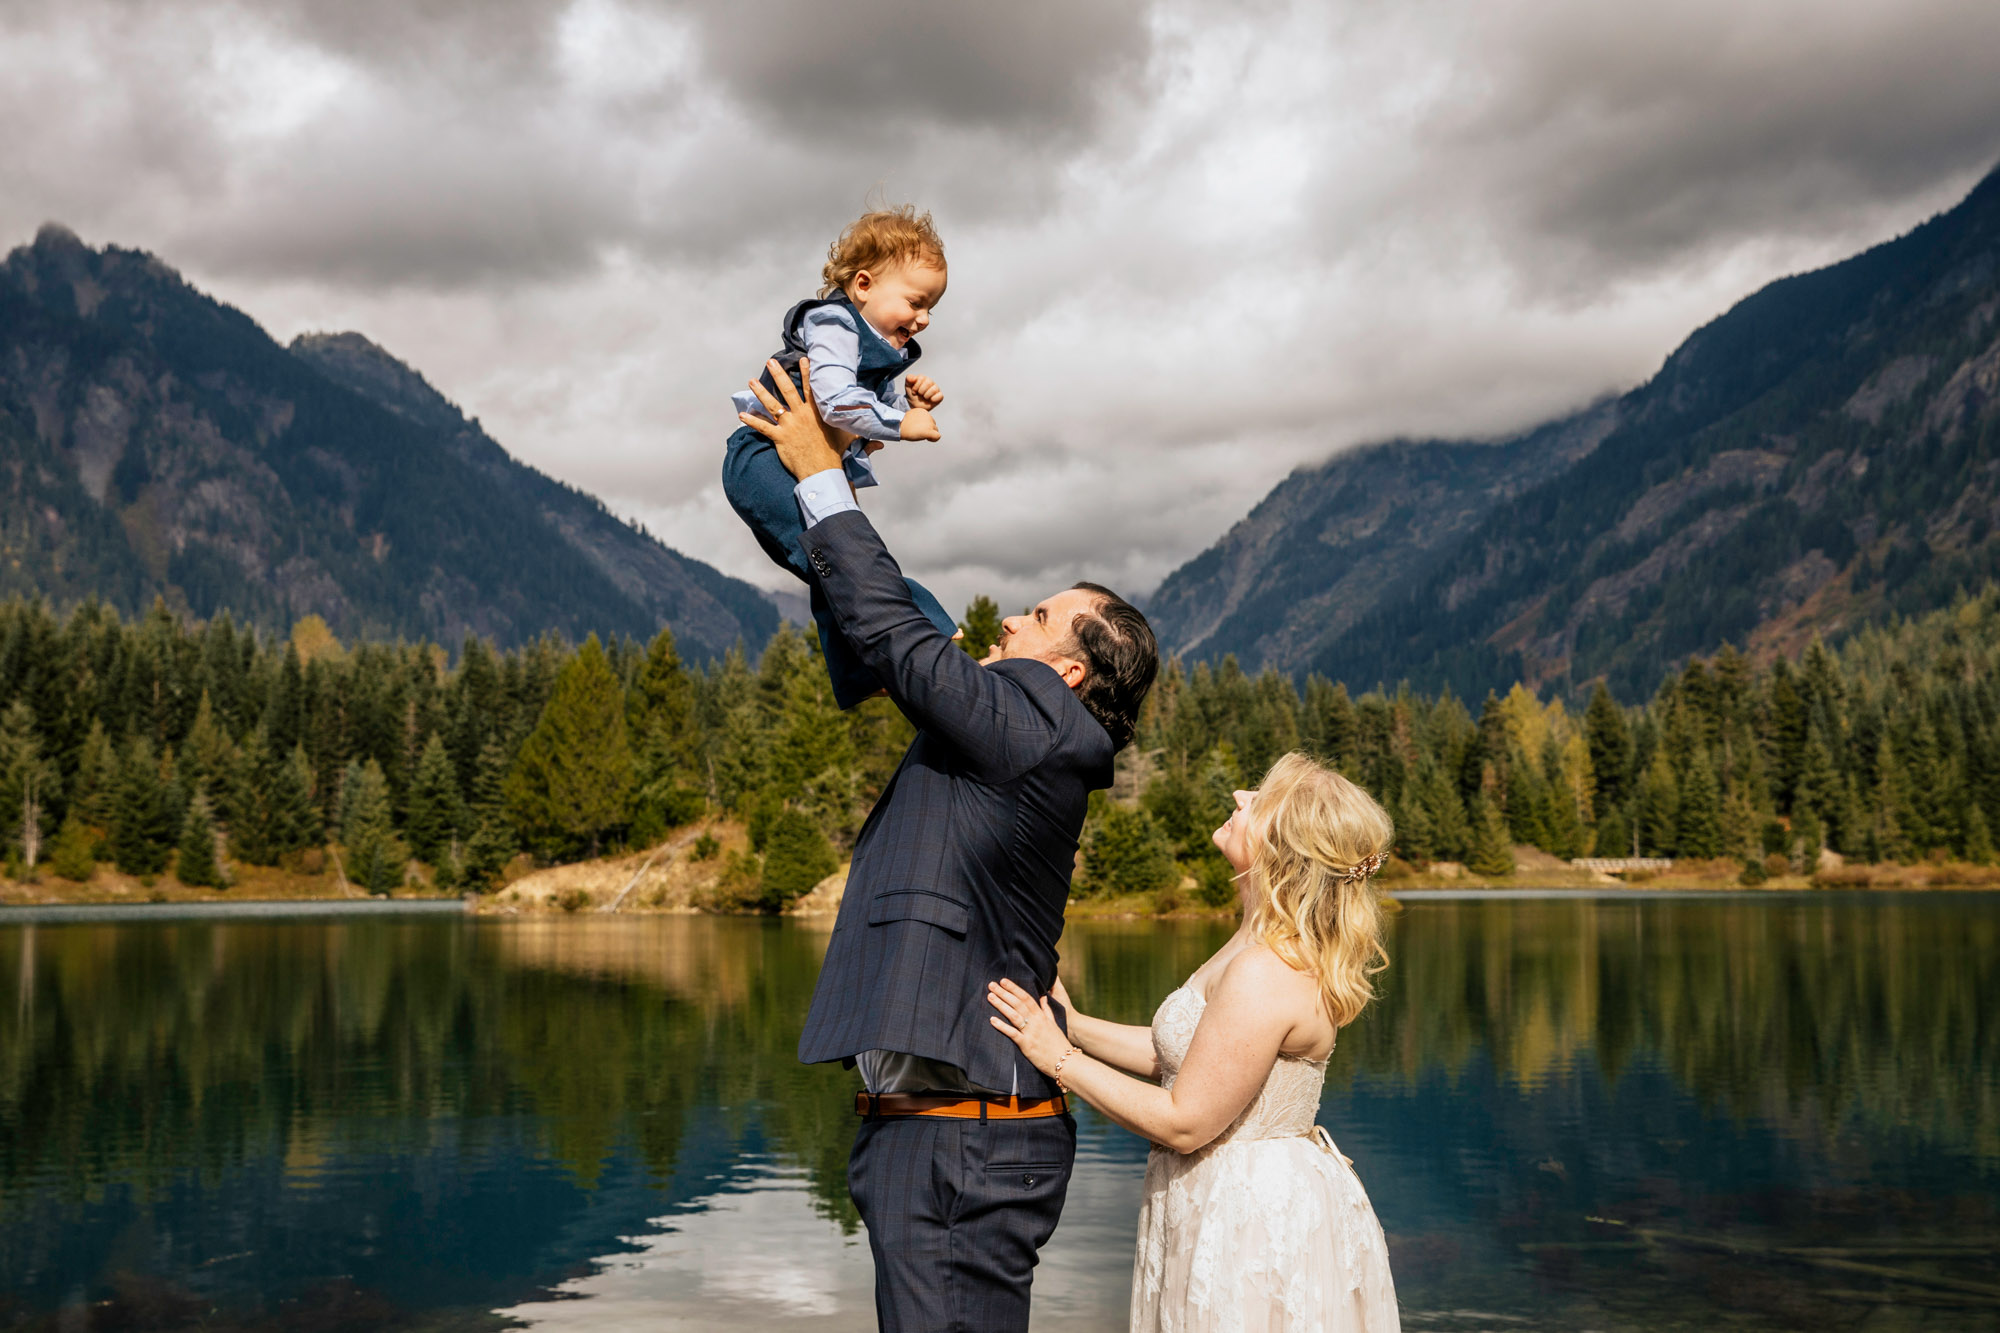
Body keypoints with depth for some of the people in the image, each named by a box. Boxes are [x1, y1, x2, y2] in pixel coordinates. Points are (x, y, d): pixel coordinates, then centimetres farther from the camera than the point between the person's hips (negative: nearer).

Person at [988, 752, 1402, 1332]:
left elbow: (1183, 1123, -21)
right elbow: (1183, 1055, 14)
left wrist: (1058, 1059, -15)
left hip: (1259, 1218, -10)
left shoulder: (1264, 974, -26)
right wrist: (1075, 1027, 13)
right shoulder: (1277, 949, 6)